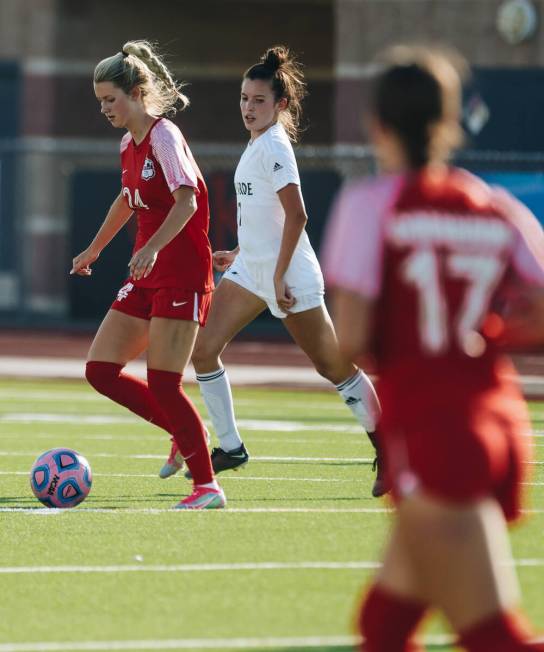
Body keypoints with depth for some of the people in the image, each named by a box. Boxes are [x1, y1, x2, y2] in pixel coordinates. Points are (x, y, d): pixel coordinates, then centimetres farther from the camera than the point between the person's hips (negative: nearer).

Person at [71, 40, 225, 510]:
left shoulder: (164, 137, -14)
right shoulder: (129, 144, 12)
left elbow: (186, 201, -26)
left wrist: (153, 248, -39)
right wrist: (95, 248, 39)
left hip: (181, 276, -9)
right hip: (147, 277, 9)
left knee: (162, 383, -13)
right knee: (100, 370, 3)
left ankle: (207, 487, -5)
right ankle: (187, 433, 16)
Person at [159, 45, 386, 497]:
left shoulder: (274, 146, -17)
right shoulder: (258, 143, 11)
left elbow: (296, 216, -24)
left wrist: (279, 275, -23)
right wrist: (239, 254, 21)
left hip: (287, 274, -9)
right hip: (251, 270, 9)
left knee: (334, 366, 0)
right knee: (202, 349, 0)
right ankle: (230, 447, 9)